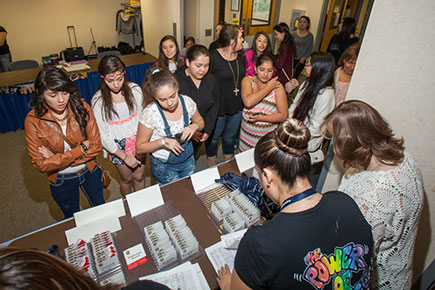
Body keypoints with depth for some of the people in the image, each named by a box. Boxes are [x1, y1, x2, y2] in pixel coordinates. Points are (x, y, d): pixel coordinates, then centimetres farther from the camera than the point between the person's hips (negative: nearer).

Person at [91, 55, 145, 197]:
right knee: (126, 179, 18)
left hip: (138, 139, 2)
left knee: (139, 177, 14)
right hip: (118, 145, -1)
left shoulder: (134, 89, -10)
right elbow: (103, 136, -12)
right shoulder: (98, 101, -15)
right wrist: (125, 157, -13)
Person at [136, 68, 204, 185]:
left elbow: (200, 122, 4)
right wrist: (162, 141, -31)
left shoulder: (187, 102, -16)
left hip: (188, 160, 4)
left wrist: (194, 126, -19)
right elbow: (140, 147, -16)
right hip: (164, 166, -4)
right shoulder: (150, 113, -26)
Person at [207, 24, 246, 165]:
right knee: (214, 137, 16)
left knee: (230, 136, 23)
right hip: (218, 108, -5)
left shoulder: (240, 57, 4)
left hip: (237, 107, 6)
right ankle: (212, 166, 40)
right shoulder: (213, 57, -18)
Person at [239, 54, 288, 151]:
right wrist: (269, 87, -19)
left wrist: (260, 118, -22)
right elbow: (248, 102, -26)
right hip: (247, 135, 2)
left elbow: (283, 115, -11)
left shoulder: (277, 86, -9)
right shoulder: (247, 80, -6)